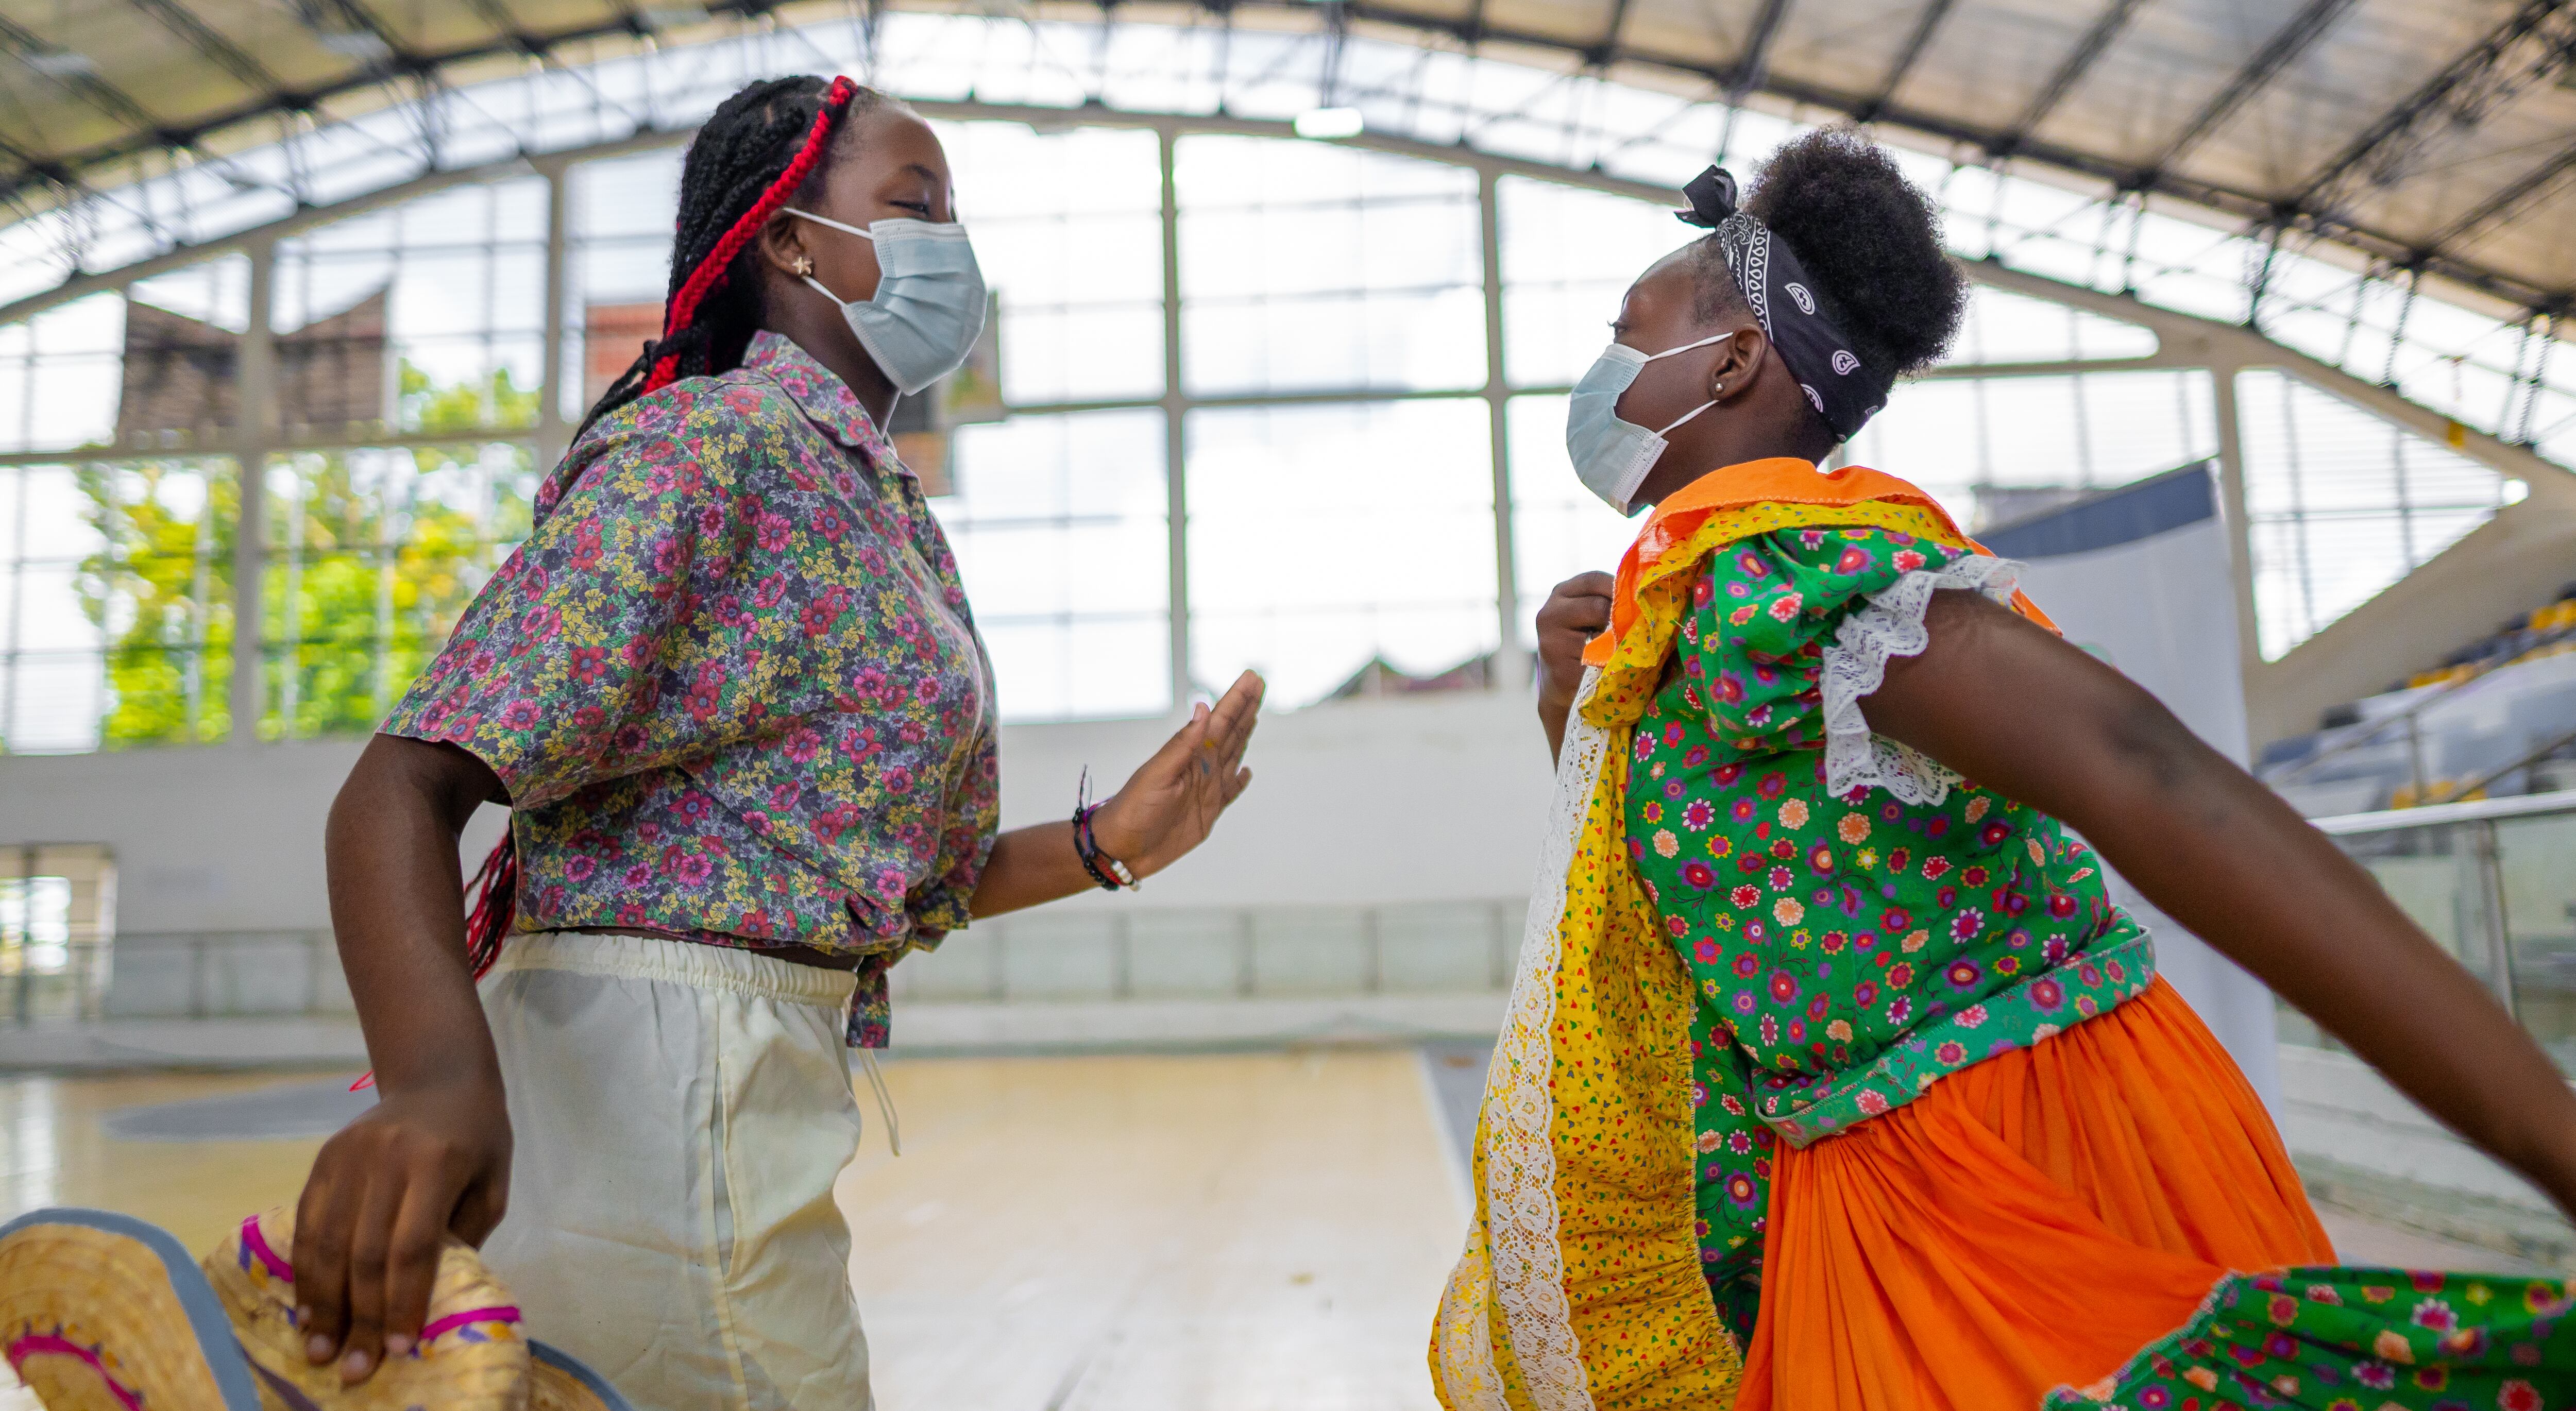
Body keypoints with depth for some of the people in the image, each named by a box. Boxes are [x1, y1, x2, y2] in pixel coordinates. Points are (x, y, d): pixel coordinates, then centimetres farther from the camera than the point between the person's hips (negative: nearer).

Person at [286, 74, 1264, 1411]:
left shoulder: (893, 520, 17)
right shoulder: (706, 443, -11)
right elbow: (400, 793, -21)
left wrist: (1107, 844, 3)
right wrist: (439, 1074, -40)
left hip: (761, 1077, 9)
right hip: (655, 1063, -9)